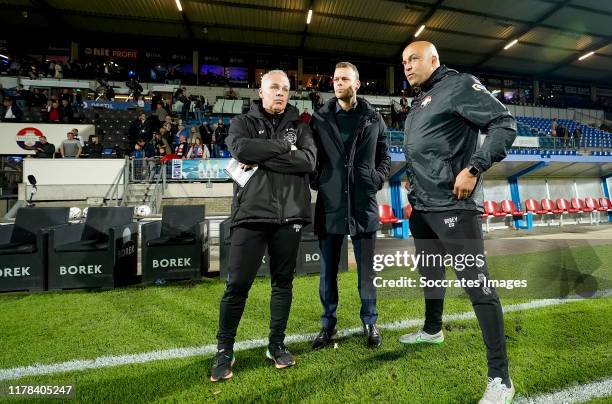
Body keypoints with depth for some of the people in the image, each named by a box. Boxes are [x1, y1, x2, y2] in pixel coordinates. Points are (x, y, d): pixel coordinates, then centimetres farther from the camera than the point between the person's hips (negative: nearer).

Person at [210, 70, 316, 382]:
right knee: (238, 284, 1)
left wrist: (262, 158, -10)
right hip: (251, 213, -2)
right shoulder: (244, 122, 10)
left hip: (289, 215, 2)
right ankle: (224, 350, 20)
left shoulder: (299, 125, 13)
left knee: (283, 282, 11)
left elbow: (308, 160, -6)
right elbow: (240, 148, -13)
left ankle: (277, 344, 29)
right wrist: (284, 148, -9)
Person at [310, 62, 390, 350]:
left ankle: (369, 322, 29)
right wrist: (316, 181, -2)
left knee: (366, 270, 9)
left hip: (363, 205, 0)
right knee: (328, 271, 9)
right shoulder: (319, 118, 7)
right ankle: (328, 324, 26)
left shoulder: (373, 118, 8)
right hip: (330, 204, 1)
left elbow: (385, 157, 14)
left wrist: (377, 180, -2)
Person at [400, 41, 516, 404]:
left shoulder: (458, 85, -4)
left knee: (477, 284, -7)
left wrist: (473, 169, -20)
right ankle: (433, 330, 43)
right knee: (430, 272, 21)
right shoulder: (419, 102, 21)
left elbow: (505, 124, -12)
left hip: (453, 206, -9)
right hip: (422, 205, 10)